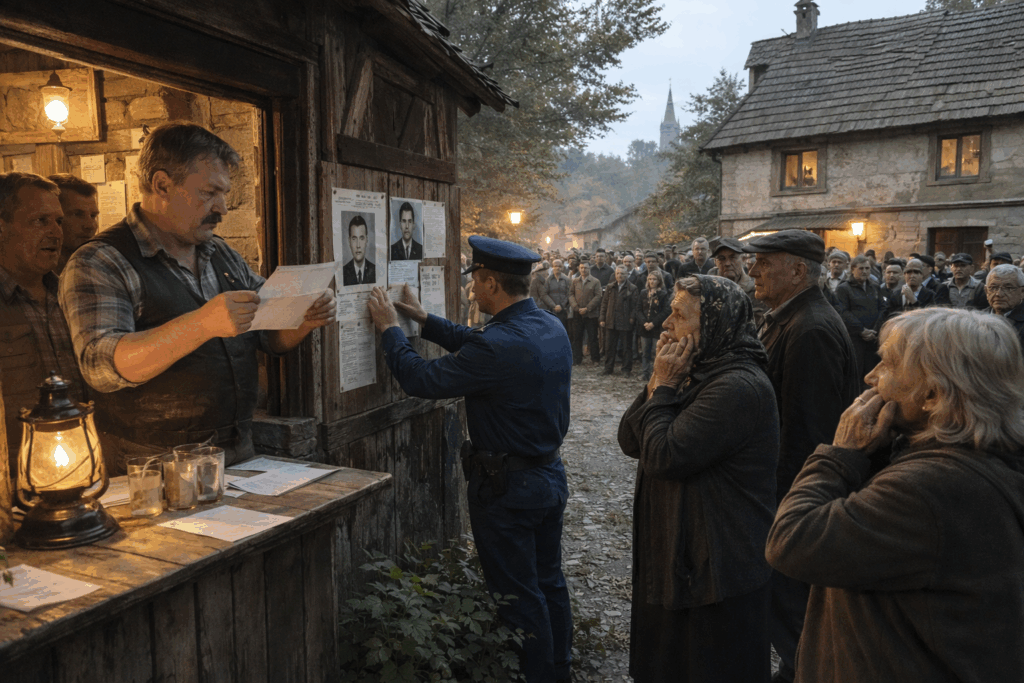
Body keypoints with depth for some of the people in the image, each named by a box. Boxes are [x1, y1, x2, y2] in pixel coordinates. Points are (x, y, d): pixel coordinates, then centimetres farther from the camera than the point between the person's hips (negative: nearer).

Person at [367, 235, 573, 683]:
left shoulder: (500, 345, -29)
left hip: (508, 488, -9)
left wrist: (389, 328, -7)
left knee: (517, 596, 8)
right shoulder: (551, 327, 0)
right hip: (551, 474, 9)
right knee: (550, 582, 23)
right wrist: (424, 319, 16)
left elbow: (420, 380, -22)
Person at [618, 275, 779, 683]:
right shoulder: (698, 375, 8)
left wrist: (664, 387, -16)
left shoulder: (739, 388, -24)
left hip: (717, 571, -9)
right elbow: (630, 441, 3)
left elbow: (662, 457, -28)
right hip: (676, 557, 9)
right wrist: (659, 382, -8)